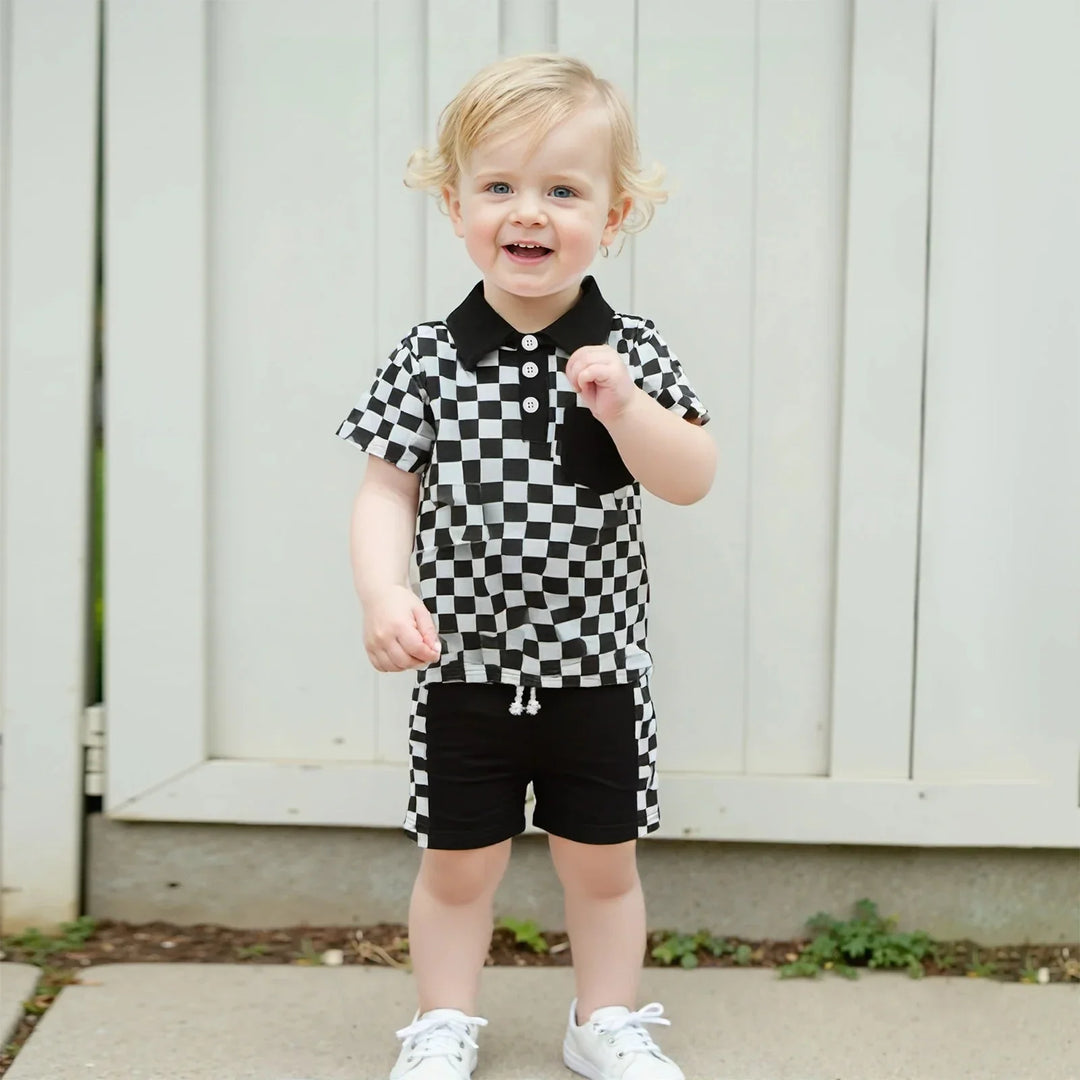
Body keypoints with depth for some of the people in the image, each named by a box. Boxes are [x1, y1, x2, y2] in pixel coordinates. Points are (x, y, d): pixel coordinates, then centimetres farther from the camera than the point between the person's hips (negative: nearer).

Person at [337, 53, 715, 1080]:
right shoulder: (428, 359, -7)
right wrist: (383, 592, -20)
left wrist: (623, 407, -26)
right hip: (464, 665, 0)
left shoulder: (627, 352, -7)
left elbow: (692, 479, -10)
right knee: (458, 866, 13)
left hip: (596, 666, 1)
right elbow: (388, 488, -5)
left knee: (603, 861, 15)